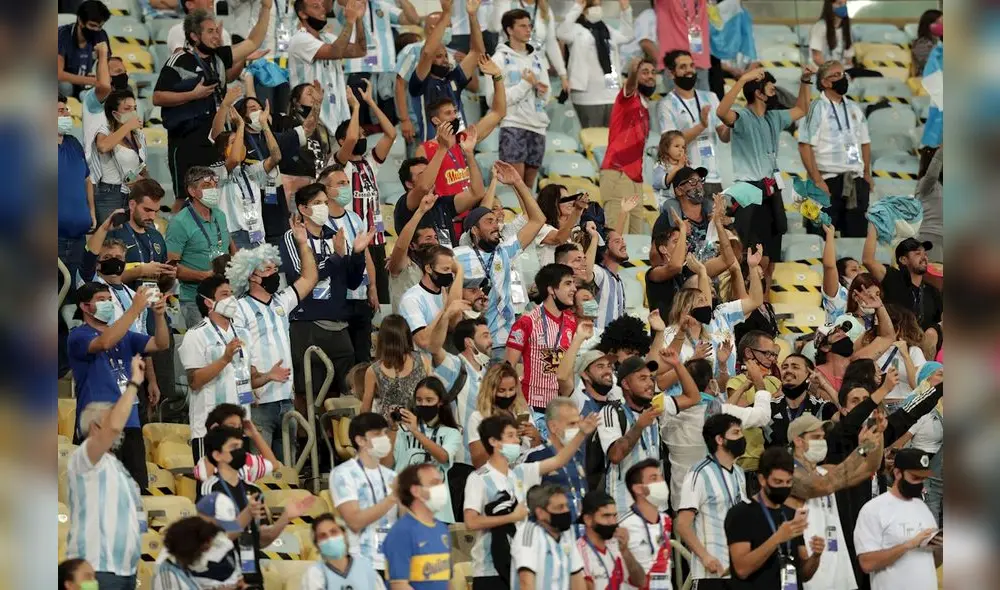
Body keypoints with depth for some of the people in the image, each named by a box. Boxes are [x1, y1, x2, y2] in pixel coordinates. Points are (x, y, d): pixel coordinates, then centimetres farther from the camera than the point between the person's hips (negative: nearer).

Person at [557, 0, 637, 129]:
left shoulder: (606, 30, 18)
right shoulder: (577, 30, -5)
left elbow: (626, 35, 31)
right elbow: (561, 32, -25)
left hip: (612, 94, 7)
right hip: (589, 97, -7)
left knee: (611, 136, 10)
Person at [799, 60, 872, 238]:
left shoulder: (854, 108, 15)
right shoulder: (817, 108, -5)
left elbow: (865, 142, 21)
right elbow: (805, 146, -11)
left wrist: (867, 174, 11)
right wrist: (817, 180, -16)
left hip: (856, 182, 6)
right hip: (828, 182, -6)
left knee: (856, 234, 5)